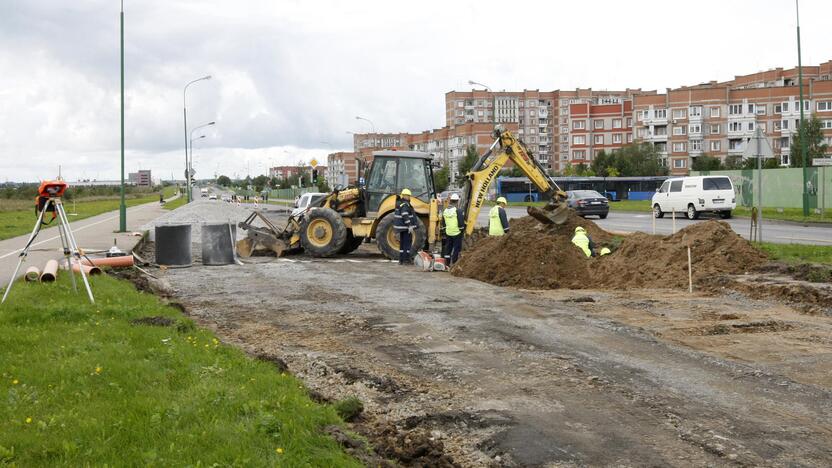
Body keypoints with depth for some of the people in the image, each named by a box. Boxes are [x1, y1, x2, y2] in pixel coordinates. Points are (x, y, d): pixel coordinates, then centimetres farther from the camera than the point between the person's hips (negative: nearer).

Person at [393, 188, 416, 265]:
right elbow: (405, 216, -26)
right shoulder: (405, 204, -17)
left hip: (402, 227, 10)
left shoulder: (399, 203, 15)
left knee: (402, 243, 14)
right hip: (405, 227, -10)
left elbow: (395, 215, 23)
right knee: (407, 242, -6)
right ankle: (405, 260, -6)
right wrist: (409, 226, -28)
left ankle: (401, 260, 17)